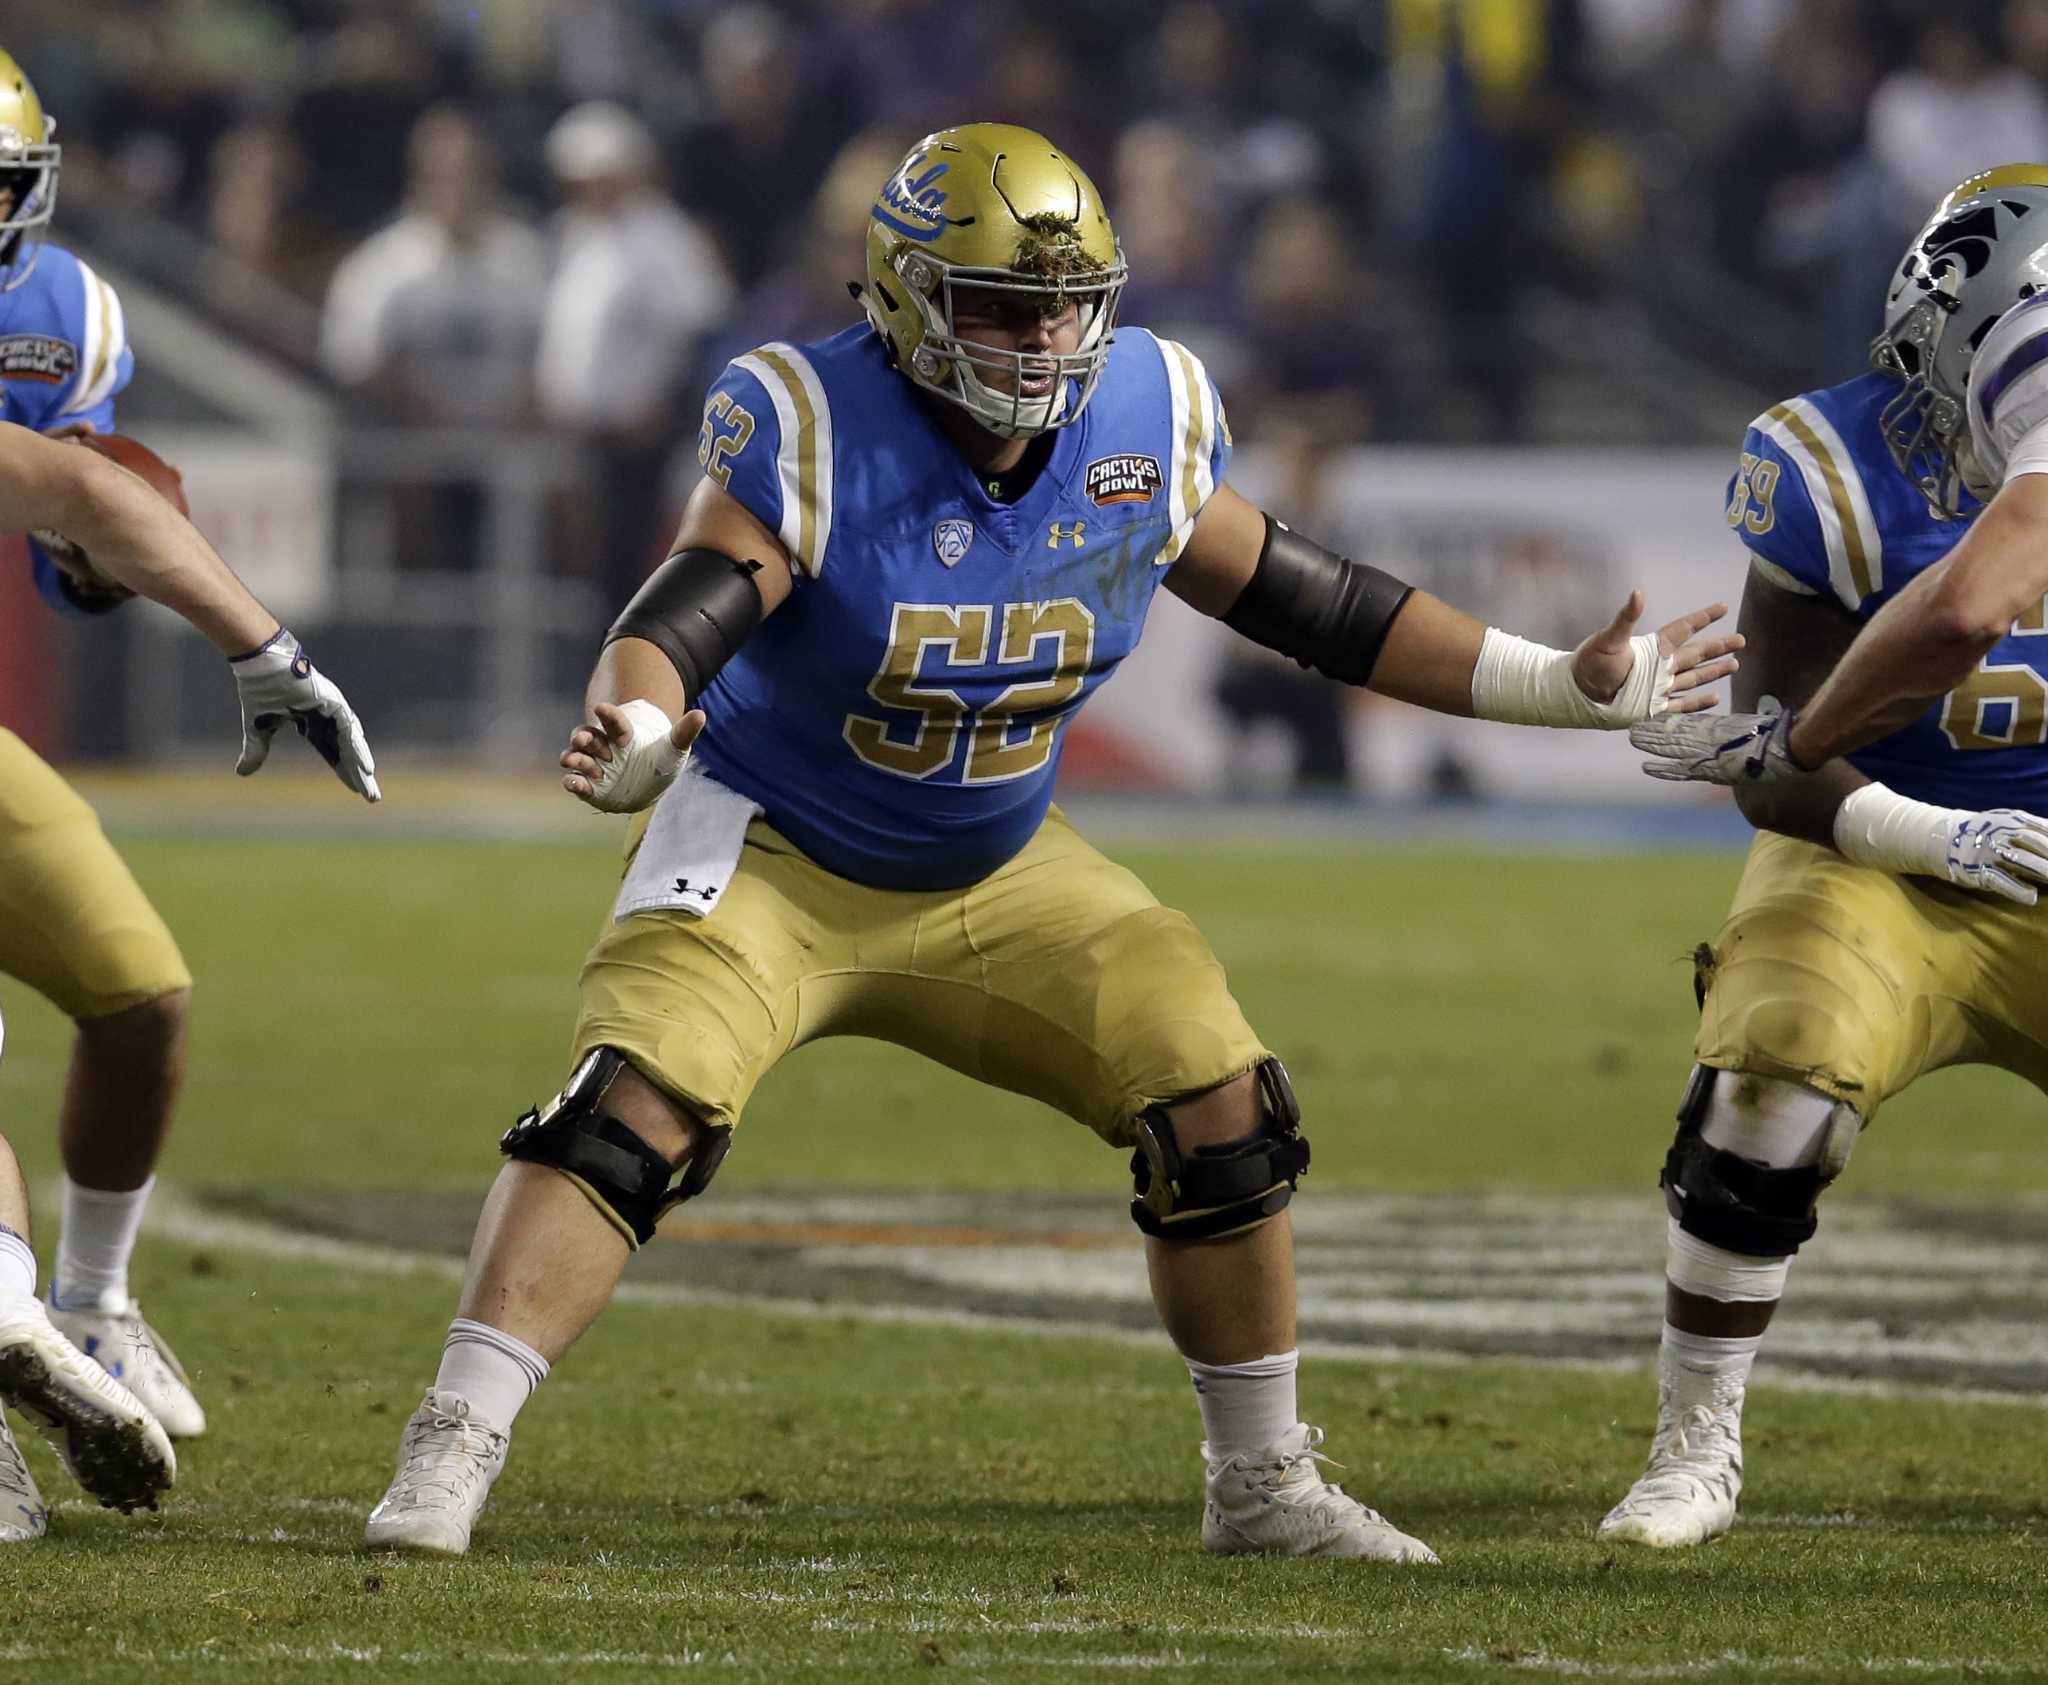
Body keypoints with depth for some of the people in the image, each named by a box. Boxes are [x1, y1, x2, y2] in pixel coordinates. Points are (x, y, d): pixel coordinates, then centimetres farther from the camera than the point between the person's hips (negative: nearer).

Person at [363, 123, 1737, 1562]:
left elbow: (1301, 600, 3)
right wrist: (629, 740, -57)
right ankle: (448, 1455, -23)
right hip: (778, 855, -5)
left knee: (1221, 1108, -5)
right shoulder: (816, 431, -23)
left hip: (997, 876, 5)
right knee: (635, 1109, -25)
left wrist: (1567, 687, 5)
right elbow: (683, 618, -33)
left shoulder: (1140, 423, -9)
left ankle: (1264, 1485, 12)